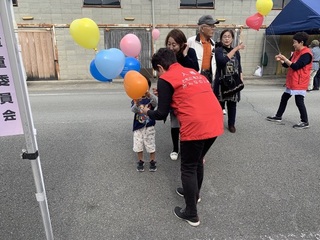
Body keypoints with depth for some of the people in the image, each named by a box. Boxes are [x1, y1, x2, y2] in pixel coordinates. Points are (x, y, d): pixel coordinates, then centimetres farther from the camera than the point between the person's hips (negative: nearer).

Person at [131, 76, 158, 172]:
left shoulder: (151, 98, -8)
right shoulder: (135, 100, -5)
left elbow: (156, 102, -31)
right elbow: (133, 110, -22)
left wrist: (149, 94, -51)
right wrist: (136, 104, -46)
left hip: (149, 127, -1)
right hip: (138, 127, 2)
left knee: (151, 145, 8)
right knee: (138, 145, 11)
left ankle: (152, 161, 27)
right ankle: (140, 161, 30)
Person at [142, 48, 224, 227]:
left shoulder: (166, 79, 1)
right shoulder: (194, 73, 22)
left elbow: (162, 114, 0)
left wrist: (147, 112, 21)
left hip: (196, 127, -7)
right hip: (215, 123, 8)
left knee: (188, 168, 11)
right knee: (198, 161, 26)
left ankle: (192, 215, 24)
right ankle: (194, 193, 47)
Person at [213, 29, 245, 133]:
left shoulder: (236, 51, 11)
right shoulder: (219, 50, -3)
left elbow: (239, 66, 17)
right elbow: (223, 60, -24)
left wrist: (241, 79, 7)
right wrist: (235, 49, -22)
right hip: (221, 81, -4)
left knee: (232, 104, 8)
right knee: (220, 103, 0)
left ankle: (231, 124, 21)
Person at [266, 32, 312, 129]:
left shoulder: (306, 53, -15)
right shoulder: (296, 52, 13)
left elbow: (295, 66, -23)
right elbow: (287, 65, 14)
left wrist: (284, 58, -19)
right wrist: (281, 60, -3)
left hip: (299, 83, -10)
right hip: (291, 82, 10)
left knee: (299, 102, -7)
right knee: (284, 98, 14)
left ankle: (305, 122, 4)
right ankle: (278, 116, 25)